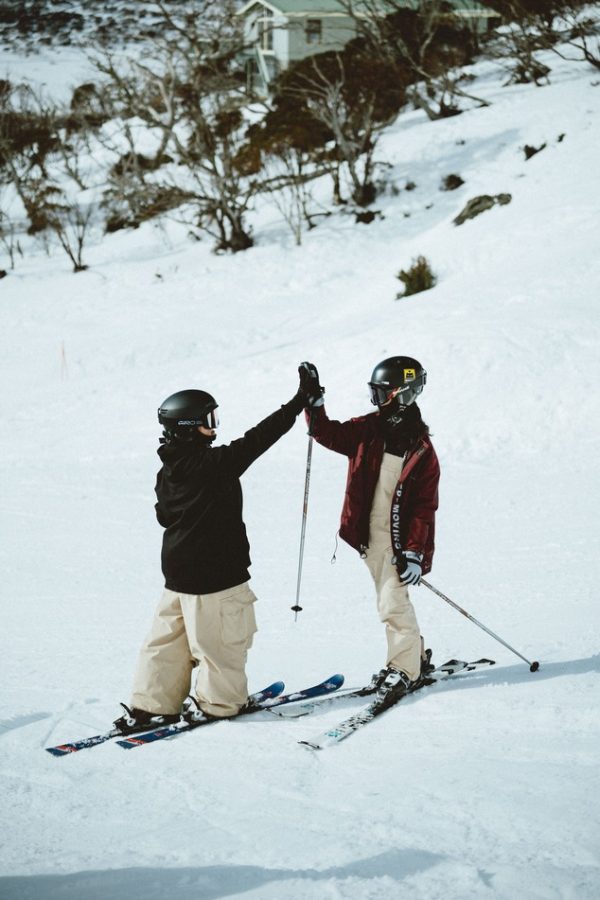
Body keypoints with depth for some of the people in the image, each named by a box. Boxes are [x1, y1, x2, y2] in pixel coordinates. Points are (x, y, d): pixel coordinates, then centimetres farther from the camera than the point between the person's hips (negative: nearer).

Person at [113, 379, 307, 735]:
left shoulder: (168, 470, 6)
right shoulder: (215, 463, -18)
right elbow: (256, 440, -18)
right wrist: (299, 404, -15)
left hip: (178, 569, 8)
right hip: (215, 572, -8)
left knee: (169, 639, 14)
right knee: (224, 640, 7)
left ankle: (152, 704, 14)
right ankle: (221, 701, 17)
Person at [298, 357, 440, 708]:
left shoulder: (421, 450, -10)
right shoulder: (368, 430, 3)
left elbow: (425, 507, -11)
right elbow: (329, 434, -1)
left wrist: (414, 552, -16)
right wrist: (314, 400, -15)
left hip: (399, 540, -6)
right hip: (369, 536, 6)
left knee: (393, 604, -11)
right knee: (392, 600, 15)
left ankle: (405, 668, 3)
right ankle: (414, 656, 31)